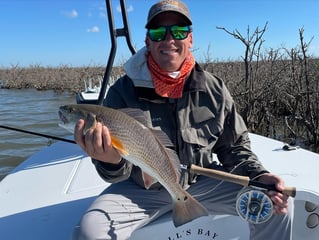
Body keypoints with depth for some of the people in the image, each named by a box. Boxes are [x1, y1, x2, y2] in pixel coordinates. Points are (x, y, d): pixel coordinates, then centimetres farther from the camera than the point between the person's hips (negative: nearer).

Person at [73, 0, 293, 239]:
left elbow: (235, 148, 3)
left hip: (201, 183, 2)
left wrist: (259, 176, -16)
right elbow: (119, 172, -16)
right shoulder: (123, 91, -15)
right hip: (142, 189, -1)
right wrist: (111, 161, -40)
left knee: (277, 206, -9)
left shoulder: (214, 89, -7)